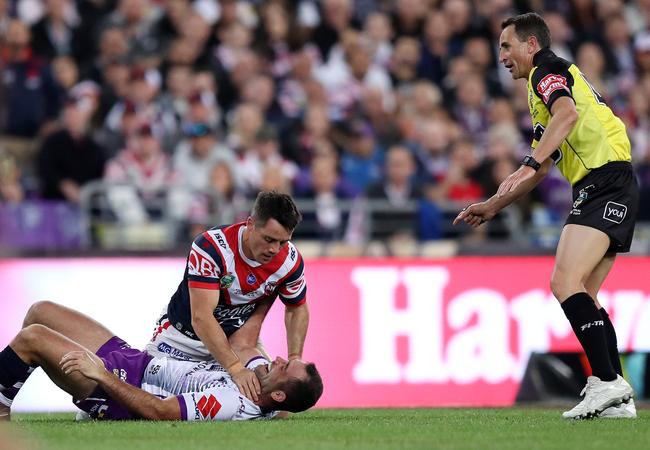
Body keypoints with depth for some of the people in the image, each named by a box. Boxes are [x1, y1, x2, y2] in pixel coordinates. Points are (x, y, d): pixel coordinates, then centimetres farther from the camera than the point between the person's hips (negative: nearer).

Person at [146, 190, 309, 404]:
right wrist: (236, 368, -48)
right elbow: (201, 318, -38)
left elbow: (297, 308, 4)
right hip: (184, 335, -4)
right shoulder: (210, 247, -33)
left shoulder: (290, 260, -18)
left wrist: (295, 358, -13)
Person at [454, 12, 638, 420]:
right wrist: (492, 206, 34)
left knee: (566, 282, -20)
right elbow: (541, 169, 35)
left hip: (606, 183, -10)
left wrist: (531, 165, -31)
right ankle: (617, 398, 6)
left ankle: (608, 382, -27)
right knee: (583, 296, 9)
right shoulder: (550, 81, 29)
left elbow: (568, 113, -25)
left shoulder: (548, 70, -1)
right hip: (602, 190, 10)